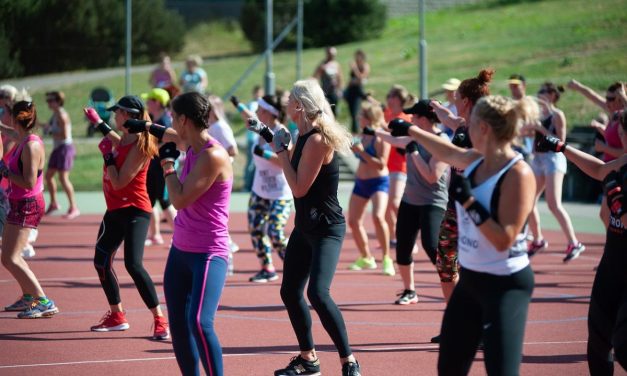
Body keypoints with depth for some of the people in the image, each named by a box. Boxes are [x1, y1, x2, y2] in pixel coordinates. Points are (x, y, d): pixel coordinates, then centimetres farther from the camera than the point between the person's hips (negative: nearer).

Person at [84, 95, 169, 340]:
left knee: (133, 264, -22)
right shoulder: (124, 139, 6)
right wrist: (99, 124, 39)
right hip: (115, 210, 10)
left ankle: (160, 320, -17)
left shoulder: (139, 146, -20)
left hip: (134, 211, -10)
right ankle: (116, 316, 28)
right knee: (101, 262, 14)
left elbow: (119, 182, -24)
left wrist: (107, 154, -15)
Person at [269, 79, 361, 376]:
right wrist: (279, 147, 13)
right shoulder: (304, 136, 7)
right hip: (305, 226, 10)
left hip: (326, 229, -10)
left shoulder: (317, 140, -21)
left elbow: (300, 188, -21)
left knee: (318, 293, -22)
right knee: (290, 292, 12)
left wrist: (282, 151, -13)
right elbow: (295, 175, 16)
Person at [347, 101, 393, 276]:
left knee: (378, 217, -27)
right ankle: (366, 258, 27)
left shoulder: (381, 137, -15)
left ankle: (387, 259, -16)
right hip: (360, 181, 8)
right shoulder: (363, 135, 6)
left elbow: (381, 164, -22)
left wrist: (361, 151, -25)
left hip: (379, 181, -8)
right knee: (353, 221, 9)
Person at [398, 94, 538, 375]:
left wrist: (469, 202, -24)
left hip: (506, 286, -9)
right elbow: (448, 152, 28)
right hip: (469, 279, 9)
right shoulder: (475, 161, 3)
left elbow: (504, 240, -25)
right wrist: (411, 131, 40)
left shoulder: (518, 173, -20)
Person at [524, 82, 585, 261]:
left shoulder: (557, 115, -9)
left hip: (553, 158, -8)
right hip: (538, 159, 8)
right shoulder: (539, 115, 12)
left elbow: (560, 141, -16)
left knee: (554, 205, -15)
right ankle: (537, 240, 24)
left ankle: (574, 243, -11)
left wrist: (542, 129, -20)